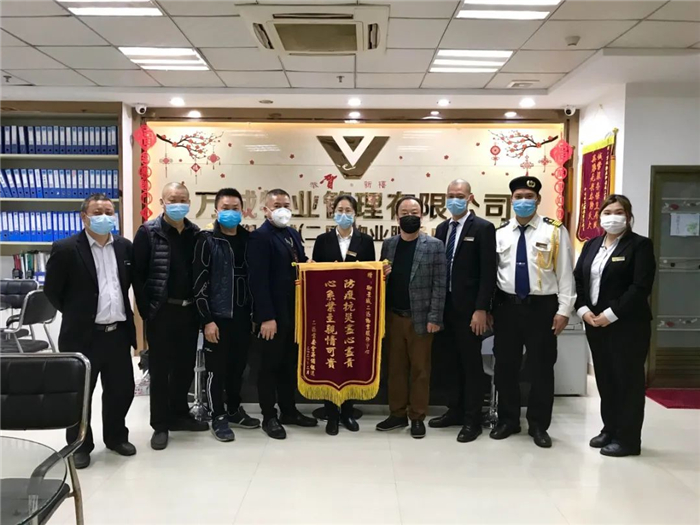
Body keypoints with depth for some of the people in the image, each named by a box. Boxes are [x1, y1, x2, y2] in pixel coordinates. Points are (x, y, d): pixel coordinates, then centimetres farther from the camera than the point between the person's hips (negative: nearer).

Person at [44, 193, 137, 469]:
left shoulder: (125, 246, 5)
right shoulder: (65, 248, -9)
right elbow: (51, 290, -3)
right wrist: (75, 313, 5)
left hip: (118, 333, 4)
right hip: (82, 335, -4)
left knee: (122, 389, 14)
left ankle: (116, 437, 34)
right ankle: (80, 445, 27)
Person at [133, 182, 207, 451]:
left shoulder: (195, 233, 8)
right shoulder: (148, 232, -5)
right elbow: (137, 274, -7)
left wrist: (199, 307, 3)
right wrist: (147, 310, -11)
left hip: (189, 310, 4)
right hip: (161, 311, -4)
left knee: (185, 367, 14)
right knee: (160, 369, 5)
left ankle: (179, 414, 30)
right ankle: (160, 424, 16)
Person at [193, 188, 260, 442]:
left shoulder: (249, 239, 7)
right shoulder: (207, 240, -6)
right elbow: (200, 283, -9)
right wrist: (207, 319, -13)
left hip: (243, 315, 5)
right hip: (218, 316, -4)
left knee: (238, 366, 15)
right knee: (217, 369, 6)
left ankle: (234, 410, 32)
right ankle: (218, 418, 20)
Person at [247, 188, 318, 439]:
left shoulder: (293, 234, 13)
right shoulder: (260, 236, -13)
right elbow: (258, 280, -20)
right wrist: (267, 317, -23)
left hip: (293, 311, 8)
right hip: (273, 314, -8)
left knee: (289, 363, 17)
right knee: (270, 365, 5)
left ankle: (289, 411, 30)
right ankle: (269, 417, 18)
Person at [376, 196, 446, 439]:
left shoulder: (434, 245, -4)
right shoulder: (388, 245, 8)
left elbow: (439, 284, -7)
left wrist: (434, 318, -12)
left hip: (421, 318, -4)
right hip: (393, 317, 4)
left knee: (420, 369, 5)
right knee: (396, 367, 11)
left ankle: (418, 417, 16)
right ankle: (398, 414, 22)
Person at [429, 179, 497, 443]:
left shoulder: (483, 228, -7)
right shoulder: (442, 229, 12)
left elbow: (488, 272, -12)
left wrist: (481, 309, -17)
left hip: (468, 307, -6)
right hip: (445, 305, 6)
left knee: (471, 364, 3)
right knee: (453, 362, 15)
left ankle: (472, 419, 14)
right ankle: (455, 411, 27)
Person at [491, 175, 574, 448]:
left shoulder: (555, 231, -2)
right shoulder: (500, 233, 6)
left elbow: (565, 272, -3)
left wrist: (564, 310, -8)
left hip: (542, 307, -2)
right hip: (506, 306, 3)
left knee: (541, 368, 7)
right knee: (505, 367, 11)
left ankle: (538, 425, 24)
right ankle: (508, 420, 28)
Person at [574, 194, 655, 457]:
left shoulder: (640, 245, -5)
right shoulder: (591, 245, 13)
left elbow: (640, 287, -15)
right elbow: (577, 279, 10)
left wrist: (610, 315, -19)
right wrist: (583, 310, -6)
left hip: (627, 325, -6)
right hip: (594, 323, 6)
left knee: (627, 380, 2)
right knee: (605, 378, 12)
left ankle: (628, 438, 12)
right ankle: (610, 429, 25)